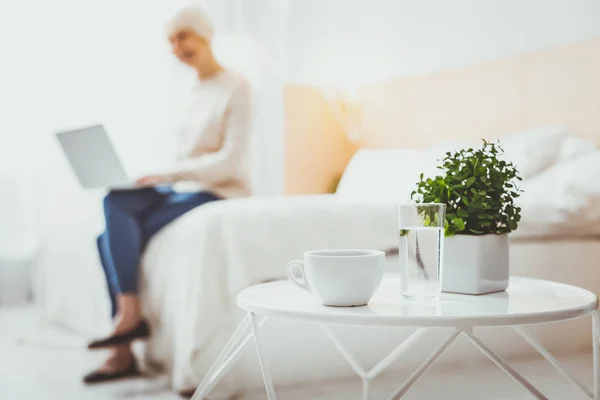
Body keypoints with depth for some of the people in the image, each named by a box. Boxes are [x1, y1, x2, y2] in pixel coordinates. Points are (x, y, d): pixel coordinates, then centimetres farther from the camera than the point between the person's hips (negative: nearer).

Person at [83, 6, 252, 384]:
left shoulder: (236, 87, -7)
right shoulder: (194, 92, 16)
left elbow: (231, 161, -16)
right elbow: (186, 156, 16)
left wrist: (169, 173, -22)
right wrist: (157, 177, -3)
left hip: (220, 193, -7)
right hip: (184, 189, 7)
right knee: (116, 203, -17)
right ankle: (127, 316, -19)